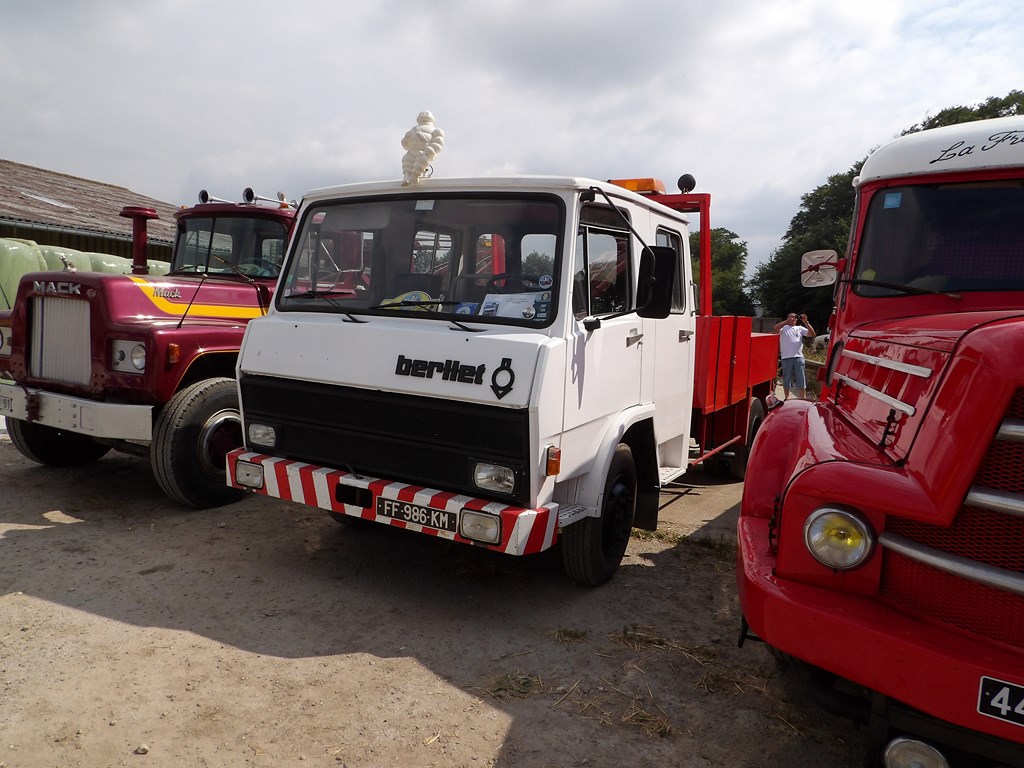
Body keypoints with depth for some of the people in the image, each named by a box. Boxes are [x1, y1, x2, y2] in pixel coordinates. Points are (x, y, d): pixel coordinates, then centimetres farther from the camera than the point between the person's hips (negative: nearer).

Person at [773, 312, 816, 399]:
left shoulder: (800, 328, 15)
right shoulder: (784, 327, 8)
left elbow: (812, 334, 5)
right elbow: (776, 328, -13)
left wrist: (806, 322, -6)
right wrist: (787, 321, -18)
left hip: (798, 357, 2)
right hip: (786, 358, -2)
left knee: (801, 379, 2)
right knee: (787, 378, 7)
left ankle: (803, 398, 7)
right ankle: (787, 398, 19)